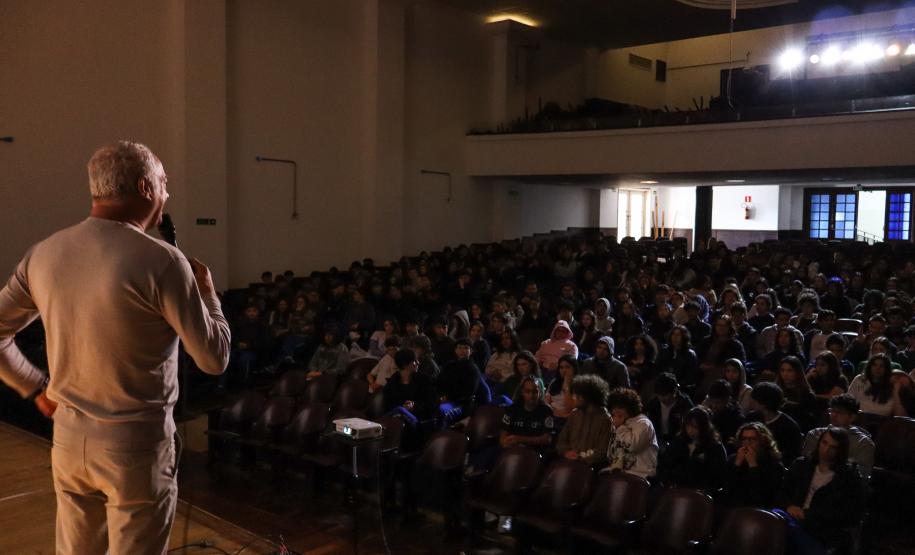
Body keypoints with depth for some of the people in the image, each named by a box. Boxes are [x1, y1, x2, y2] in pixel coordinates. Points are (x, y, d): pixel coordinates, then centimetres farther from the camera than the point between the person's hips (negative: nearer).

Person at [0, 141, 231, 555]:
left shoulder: (44, 253, 0)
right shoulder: (161, 261, -18)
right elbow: (214, 358, -13)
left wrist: (37, 389, 16)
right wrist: (206, 291, 2)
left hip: (68, 441, 6)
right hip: (137, 447, -6)